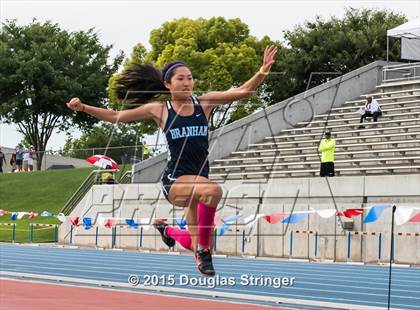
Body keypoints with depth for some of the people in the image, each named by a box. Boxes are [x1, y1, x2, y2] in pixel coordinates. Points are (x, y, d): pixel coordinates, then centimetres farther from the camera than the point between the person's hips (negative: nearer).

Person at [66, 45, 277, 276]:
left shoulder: (204, 103, 3)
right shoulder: (159, 110, -1)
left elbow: (243, 91, -4)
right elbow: (115, 116, 6)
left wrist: (264, 70, -18)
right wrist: (83, 108, -3)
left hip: (198, 180, 4)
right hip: (174, 180, -4)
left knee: (197, 244, 11)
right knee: (213, 190, -36)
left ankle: (166, 230, 46)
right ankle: (203, 250, -20)